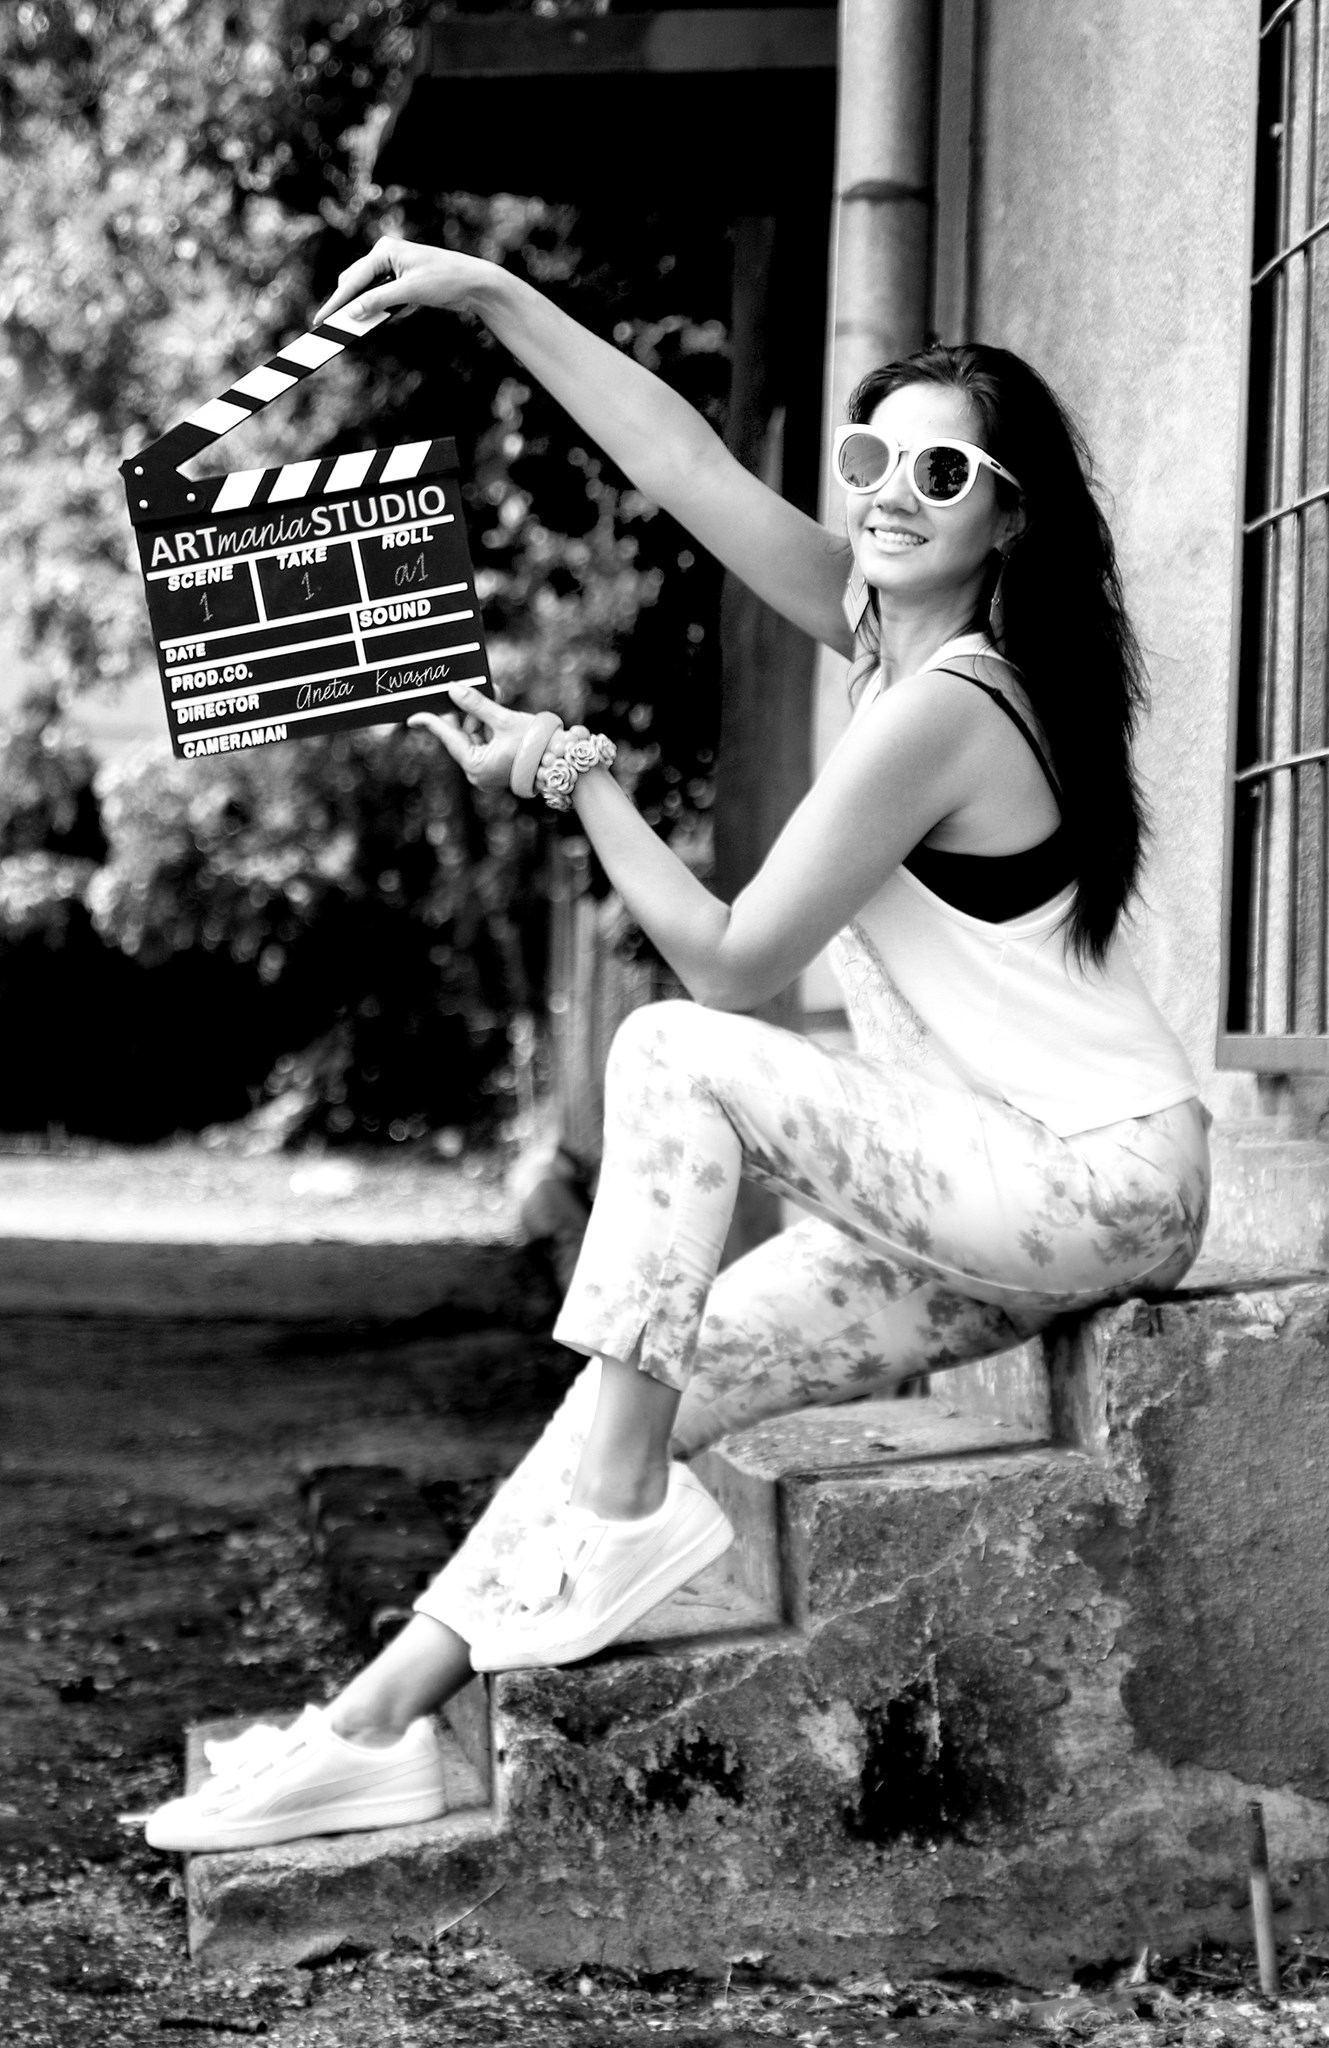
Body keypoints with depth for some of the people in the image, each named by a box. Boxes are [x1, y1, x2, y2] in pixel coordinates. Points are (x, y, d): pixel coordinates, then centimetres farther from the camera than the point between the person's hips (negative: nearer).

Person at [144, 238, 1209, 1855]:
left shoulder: (938, 710, -19)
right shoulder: (899, 629, 8)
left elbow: (731, 964, -15)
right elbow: (690, 465, 11)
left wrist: (573, 775, -8)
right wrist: (496, 300, 7)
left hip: (1096, 1185, -9)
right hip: (1015, 1186, 9)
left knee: (673, 1056, -18)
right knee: (672, 1367, 0)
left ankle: (616, 1520, -14)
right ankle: (385, 1718, -1)